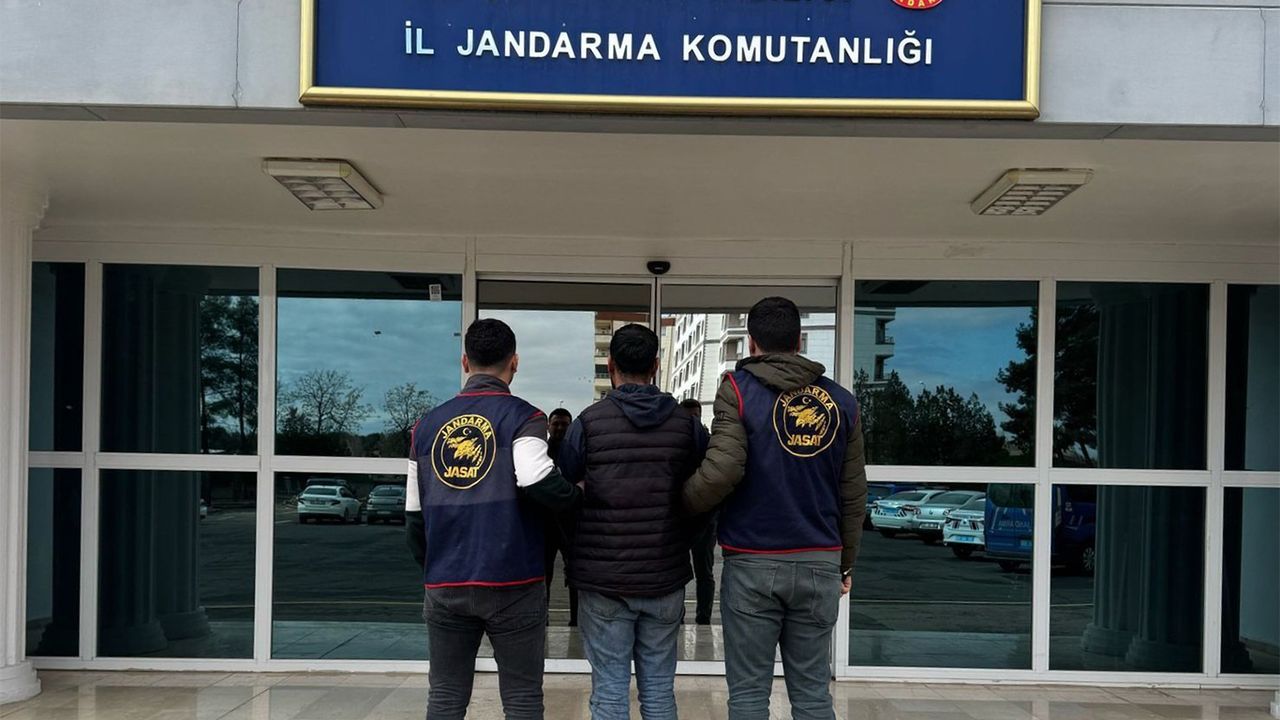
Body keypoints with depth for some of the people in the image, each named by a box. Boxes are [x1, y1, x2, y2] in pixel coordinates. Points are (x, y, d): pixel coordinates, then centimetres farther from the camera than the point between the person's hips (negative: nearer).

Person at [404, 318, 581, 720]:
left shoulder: (428, 424, 9)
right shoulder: (522, 417, -4)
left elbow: (414, 515, 11)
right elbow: (538, 482, -21)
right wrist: (576, 496, -1)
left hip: (444, 585, 4)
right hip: (512, 585, -4)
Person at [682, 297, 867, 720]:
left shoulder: (739, 389, -4)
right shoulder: (840, 400, 7)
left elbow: (721, 472, -17)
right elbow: (853, 495, 8)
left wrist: (680, 504, 0)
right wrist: (845, 563, 18)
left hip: (753, 563, -3)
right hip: (819, 563, 3)